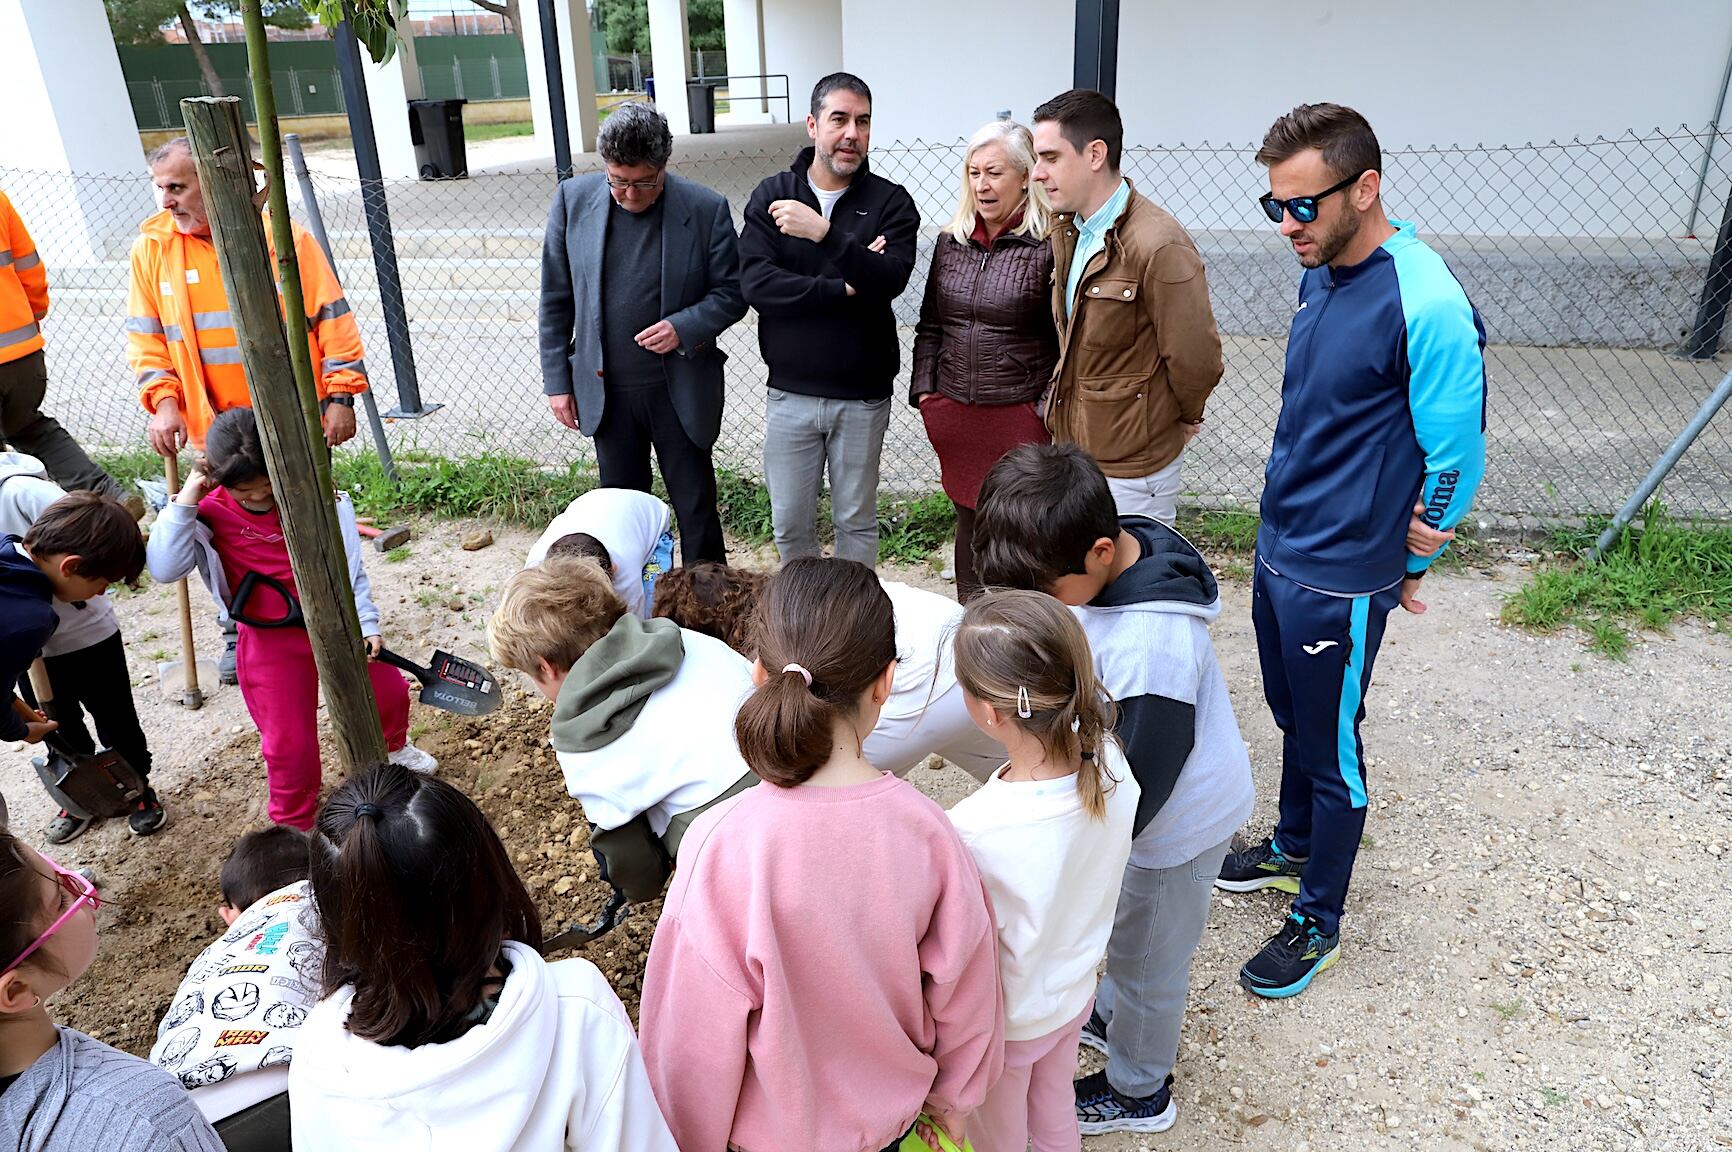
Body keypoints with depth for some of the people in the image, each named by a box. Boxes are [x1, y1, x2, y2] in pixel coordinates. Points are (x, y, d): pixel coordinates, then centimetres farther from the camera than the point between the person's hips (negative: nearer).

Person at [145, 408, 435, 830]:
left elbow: (349, 565, 0)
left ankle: (393, 748, 52)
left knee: (388, 688, 17)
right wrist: (185, 500, -28)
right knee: (289, 744, 0)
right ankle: (295, 824, 25)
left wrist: (366, 623, -3)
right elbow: (164, 569, -25)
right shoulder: (210, 514, -13)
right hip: (272, 643, -2)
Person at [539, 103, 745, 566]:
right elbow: (555, 299, 3)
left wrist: (684, 327, -20)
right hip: (605, 390, 2)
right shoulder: (573, 199, -3)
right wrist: (557, 380, 2)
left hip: (680, 387, -2)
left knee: (696, 508, 8)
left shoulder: (706, 209, -10)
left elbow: (732, 293, -2)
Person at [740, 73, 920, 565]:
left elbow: (890, 279, -19)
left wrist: (825, 232, -29)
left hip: (862, 395, -1)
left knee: (857, 521, 12)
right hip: (790, 392, 1)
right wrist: (844, 289, -16)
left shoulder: (891, 202, -2)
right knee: (790, 524, 10)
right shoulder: (771, 196, 1)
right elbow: (755, 283, -13)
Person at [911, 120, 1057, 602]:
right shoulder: (950, 242, 8)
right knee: (968, 520, 17)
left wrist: (1049, 408, -11)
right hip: (955, 412, 6)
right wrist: (924, 390, 7)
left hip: (1021, 413, -5)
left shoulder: (1049, 247, -9)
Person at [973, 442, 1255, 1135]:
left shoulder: (1150, 648, -41)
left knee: (1146, 956, 16)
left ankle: (1137, 1094, 42)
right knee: (1127, 928, 30)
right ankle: (1113, 1015, 57)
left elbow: (1143, 778, -29)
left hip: (1176, 821, -8)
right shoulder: (1113, 559, -13)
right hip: (1148, 796, 8)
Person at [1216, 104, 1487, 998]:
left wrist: (1409, 565, -4)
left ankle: (1318, 919, 28)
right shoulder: (1321, 271, 3)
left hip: (1340, 578, -8)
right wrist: (1287, 518, 9)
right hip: (1277, 548, 8)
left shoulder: (1426, 305, -23)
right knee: (1293, 719, 24)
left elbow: (1457, 455, -16)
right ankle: (1294, 846, 47)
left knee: (1330, 749, 9)